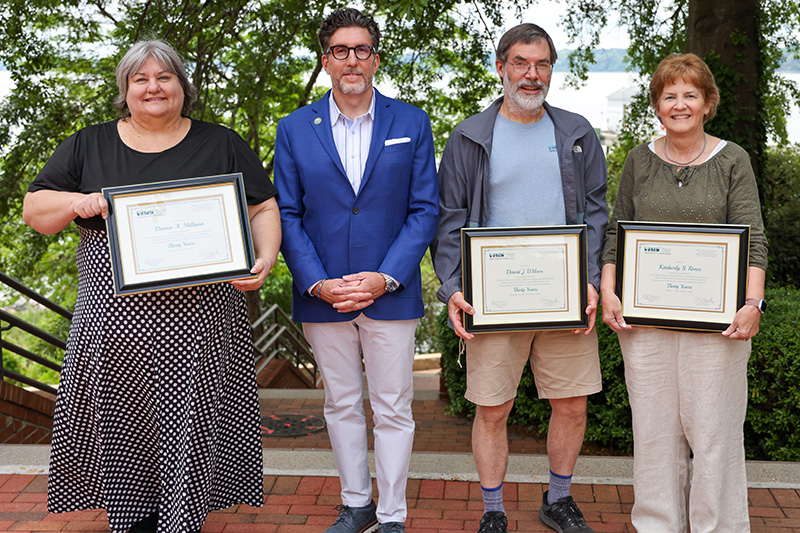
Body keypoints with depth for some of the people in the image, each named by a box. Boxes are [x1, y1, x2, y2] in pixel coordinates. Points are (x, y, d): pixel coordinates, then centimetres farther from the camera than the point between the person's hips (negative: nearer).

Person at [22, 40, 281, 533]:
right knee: (122, 425, 4)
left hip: (199, 324, -1)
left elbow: (264, 207, 7)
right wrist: (78, 203, -10)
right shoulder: (89, 146, 11)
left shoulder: (220, 145, 9)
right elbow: (34, 209, 12)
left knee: (189, 424, 1)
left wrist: (265, 259, -11)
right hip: (115, 320, 1)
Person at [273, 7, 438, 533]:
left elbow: (424, 210, -1)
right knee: (342, 406, 14)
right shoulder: (294, 129, 3)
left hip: (391, 293, -1)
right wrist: (317, 283, -10)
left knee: (393, 410, 5)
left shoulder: (411, 123, 1)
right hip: (323, 294, 2)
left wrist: (386, 278, -12)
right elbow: (287, 215, 2)